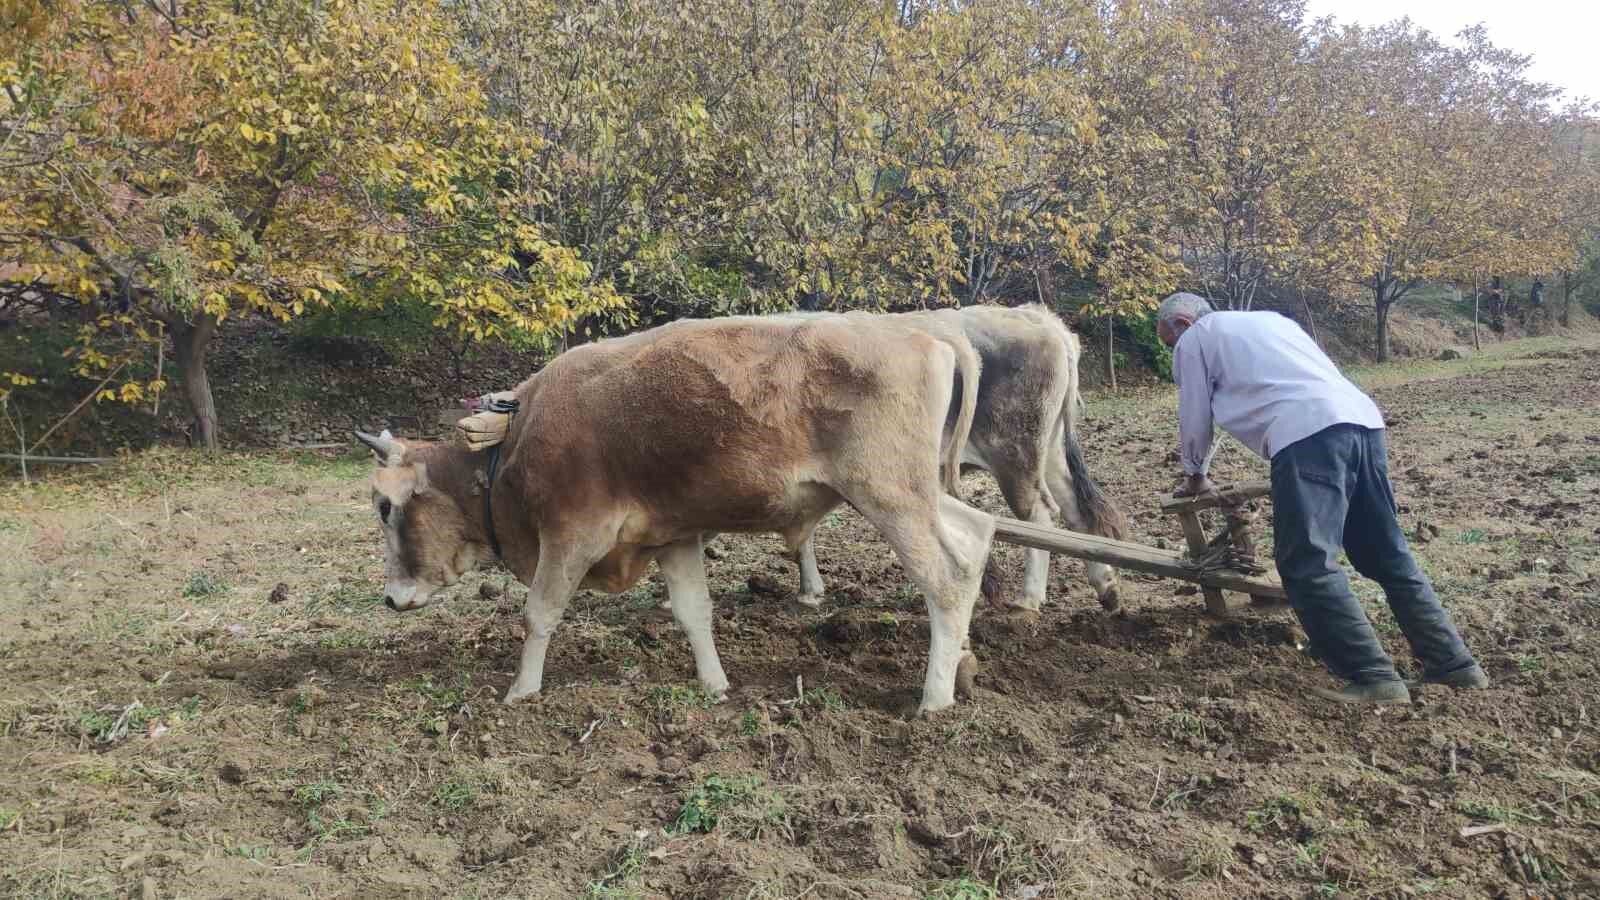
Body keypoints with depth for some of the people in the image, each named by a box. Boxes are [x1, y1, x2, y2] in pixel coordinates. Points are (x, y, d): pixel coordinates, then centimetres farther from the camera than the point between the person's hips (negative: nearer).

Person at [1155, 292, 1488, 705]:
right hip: (1362, 419, 8)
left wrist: (1195, 475, 36)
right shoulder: (1267, 319, 35)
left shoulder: (1194, 339, 15)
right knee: (1388, 556, 14)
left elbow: (1195, 420, 19)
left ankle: (1374, 678, -9)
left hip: (1308, 434, -8)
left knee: (1308, 565, -6)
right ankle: (1454, 664, 16)